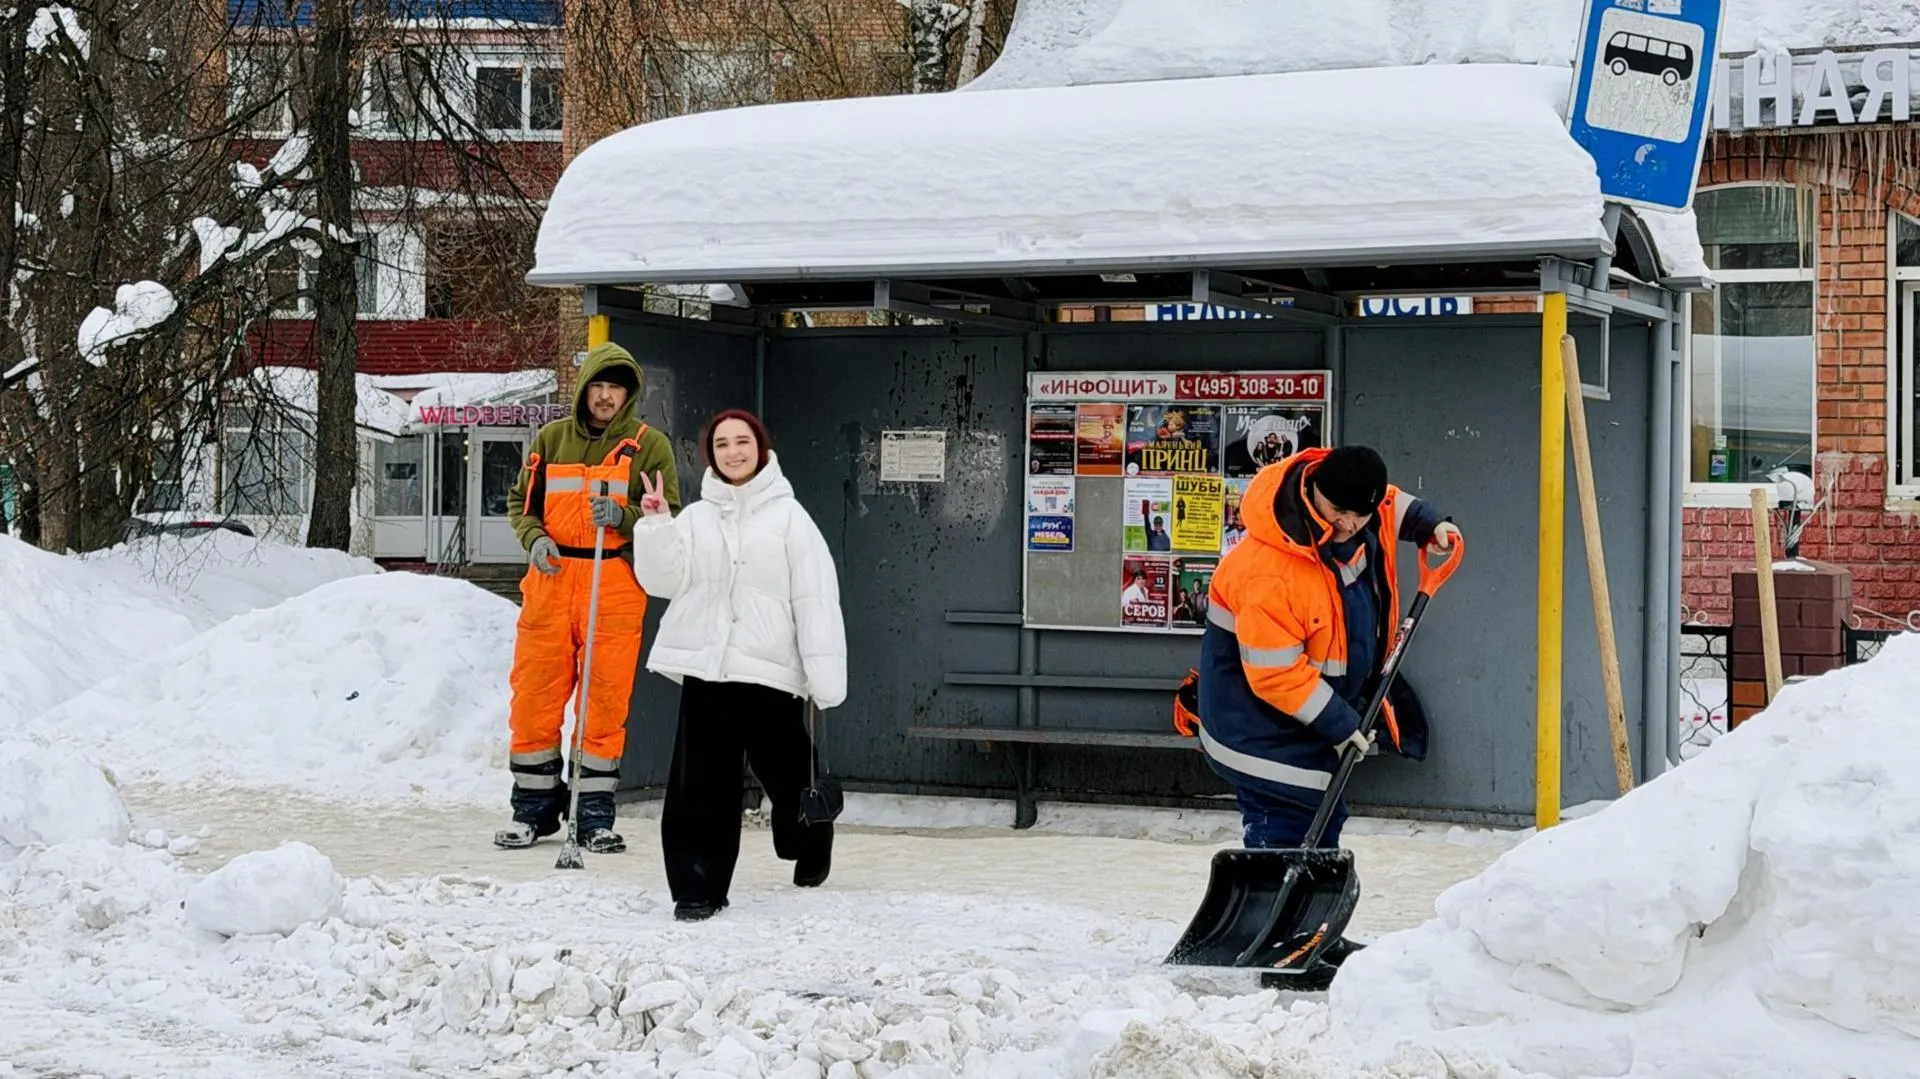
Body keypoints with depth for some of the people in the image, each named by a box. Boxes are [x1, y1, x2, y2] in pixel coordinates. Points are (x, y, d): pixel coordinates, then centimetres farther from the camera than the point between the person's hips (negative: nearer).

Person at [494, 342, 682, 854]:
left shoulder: (649, 445, 4)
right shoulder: (551, 439, 11)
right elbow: (521, 501, 17)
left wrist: (622, 517, -17)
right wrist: (534, 538, -2)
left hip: (615, 587, -2)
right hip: (550, 581, 2)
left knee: (605, 702, -1)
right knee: (534, 698, 3)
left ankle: (595, 815, 9)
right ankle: (534, 808, 16)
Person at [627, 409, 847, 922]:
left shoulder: (788, 516, 1)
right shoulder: (696, 518, 11)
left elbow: (817, 599, -4)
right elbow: (666, 580, 4)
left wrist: (826, 677, -10)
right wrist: (655, 525, -10)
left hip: (770, 669, -2)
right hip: (705, 667, 2)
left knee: (787, 772, 10)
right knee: (701, 782, -2)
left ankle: (811, 849, 39)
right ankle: (698, 886, 4)